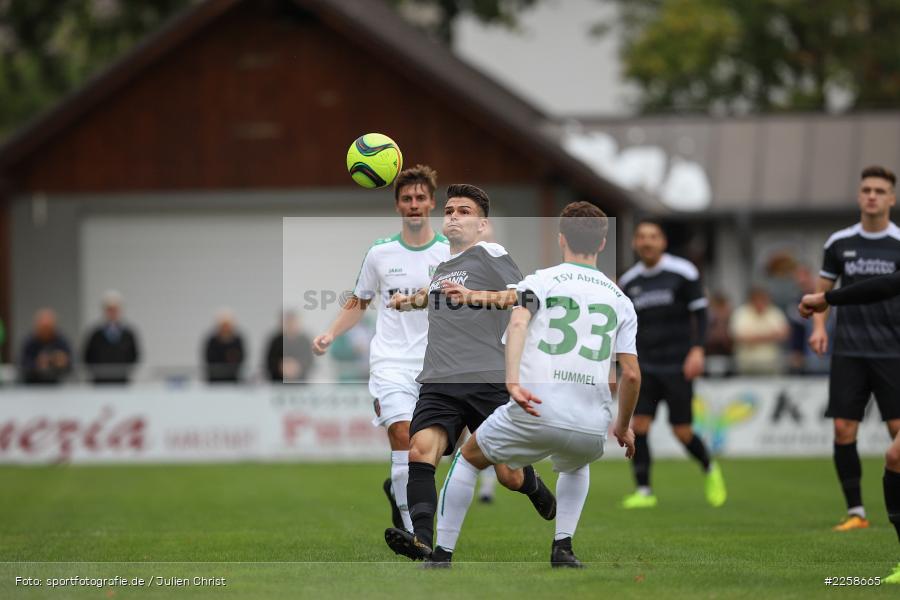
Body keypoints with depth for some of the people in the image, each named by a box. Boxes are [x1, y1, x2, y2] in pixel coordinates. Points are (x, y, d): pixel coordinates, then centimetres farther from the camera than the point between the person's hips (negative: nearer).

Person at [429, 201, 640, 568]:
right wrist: (623, 428, 24)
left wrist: (512, 382, -26)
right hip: (591, 427, 3)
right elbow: (631, 375, 10)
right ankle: (563, 546, 21)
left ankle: (441, 556, 19)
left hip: (534, 414, -3)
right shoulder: (619, 300, 15)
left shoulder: (539, 281, 8)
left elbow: (518, 322, -14)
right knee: (576, 465, 40)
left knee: (468, 457, 25)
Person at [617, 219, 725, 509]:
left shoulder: (683, 273, -4)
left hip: (678, 365, -3)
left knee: (682, 431, -3)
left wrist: (697, 349, -15)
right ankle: (643, 491, -3)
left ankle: (710, 469, 26)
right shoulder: (628, 281, 7)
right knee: (638, 424, -11)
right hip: (644, 365, 3)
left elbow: (699, 313, -2)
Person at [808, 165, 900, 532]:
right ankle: (855, 511, 7)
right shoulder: (839, 243, 6)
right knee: (843, 430, -3)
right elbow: (824, 289, 16)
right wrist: (819, 326, 0)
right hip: (848, 351, 2)